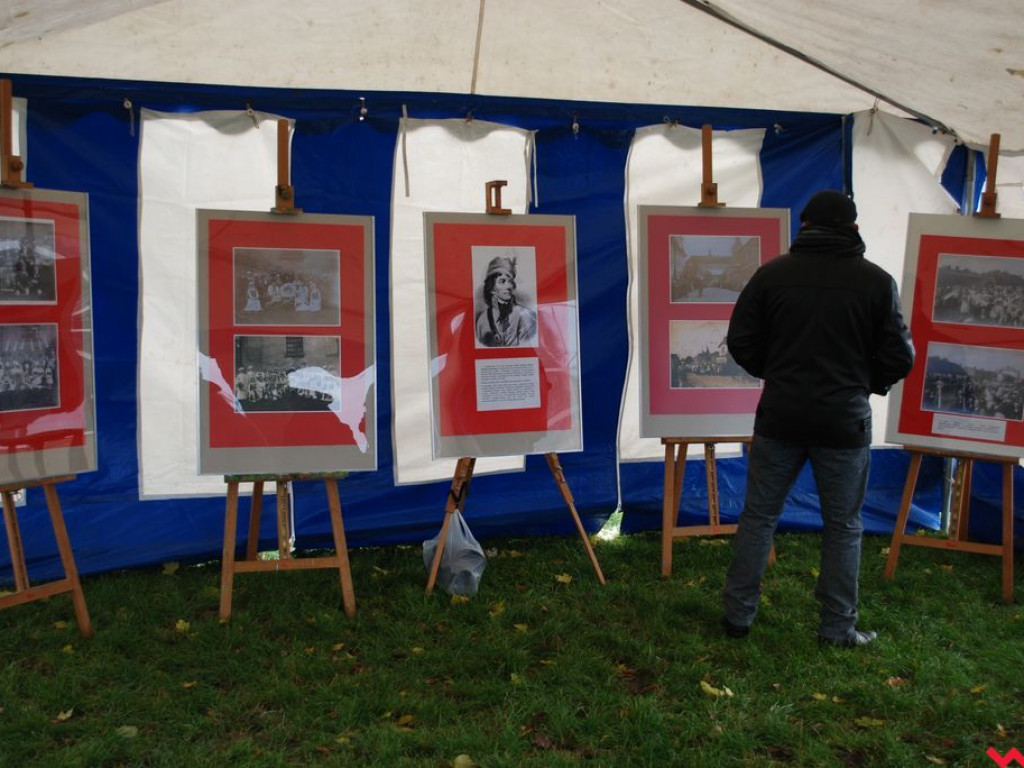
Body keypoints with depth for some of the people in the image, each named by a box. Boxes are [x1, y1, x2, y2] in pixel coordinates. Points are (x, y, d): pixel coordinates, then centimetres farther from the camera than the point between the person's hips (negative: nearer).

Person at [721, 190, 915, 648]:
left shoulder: (772, 273, -2)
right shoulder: (877, 281, -4)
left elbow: (741, 342, -2)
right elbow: (898, 358, -3)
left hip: (780, 417, 1)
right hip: (844, 422, -1)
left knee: (759, 517, 12)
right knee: (843, 527, 12)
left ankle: (737, 615, 19)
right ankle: (838, 628, 21)